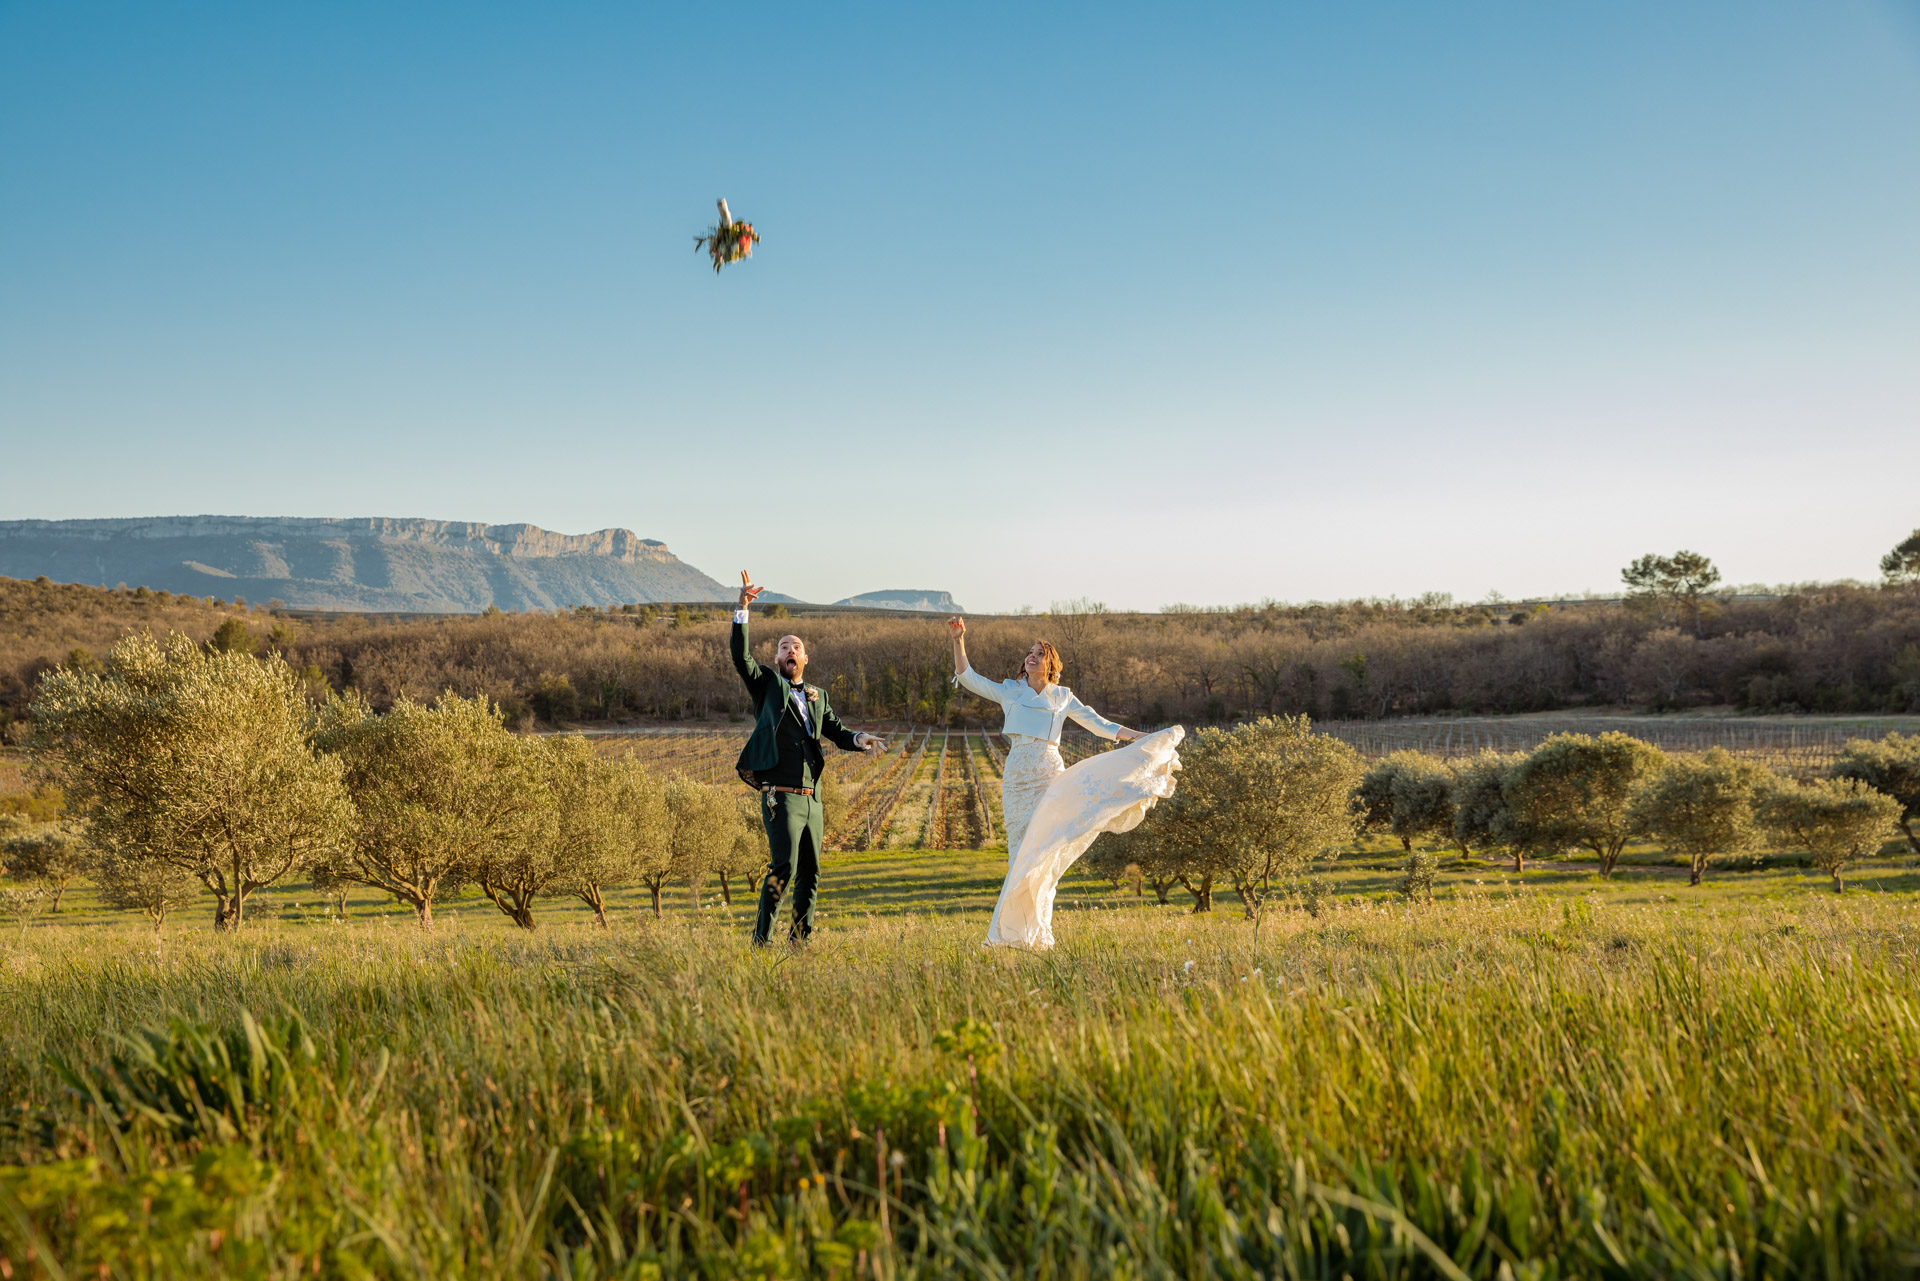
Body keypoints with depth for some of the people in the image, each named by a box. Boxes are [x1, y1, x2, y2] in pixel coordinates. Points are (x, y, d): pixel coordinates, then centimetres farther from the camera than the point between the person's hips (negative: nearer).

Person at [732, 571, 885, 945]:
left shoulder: (818, 696, 19)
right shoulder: (767, 685, 5)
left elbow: (836, 731, 18)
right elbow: (741, 657, -10)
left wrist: (860, 740, -5)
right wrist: (741, 610, -19)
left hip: (811, 798, 6)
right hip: (780, 797, -6)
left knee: (810, 873, 10)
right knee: (783, 867, -17)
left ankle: (801, 938, 20)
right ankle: (761, 940, -13)